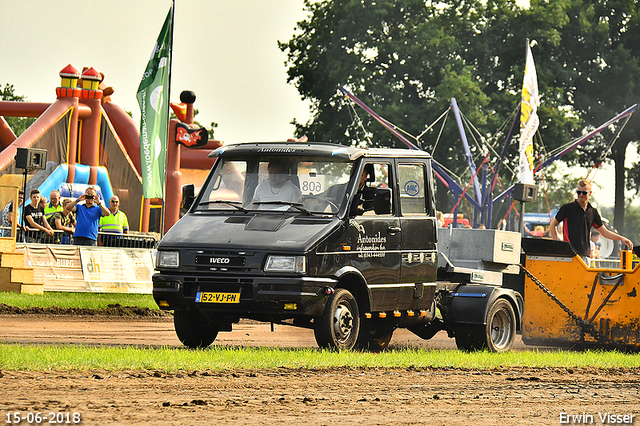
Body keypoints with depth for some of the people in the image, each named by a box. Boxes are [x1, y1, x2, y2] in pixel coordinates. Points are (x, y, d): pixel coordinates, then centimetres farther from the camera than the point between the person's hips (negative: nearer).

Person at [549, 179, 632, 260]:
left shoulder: (593, 212, 15)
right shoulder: (567, 208, 2)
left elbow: (604, 232, 20)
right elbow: (552, 225, 9)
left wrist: (621, 238, 7)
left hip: (585, 254, 5)